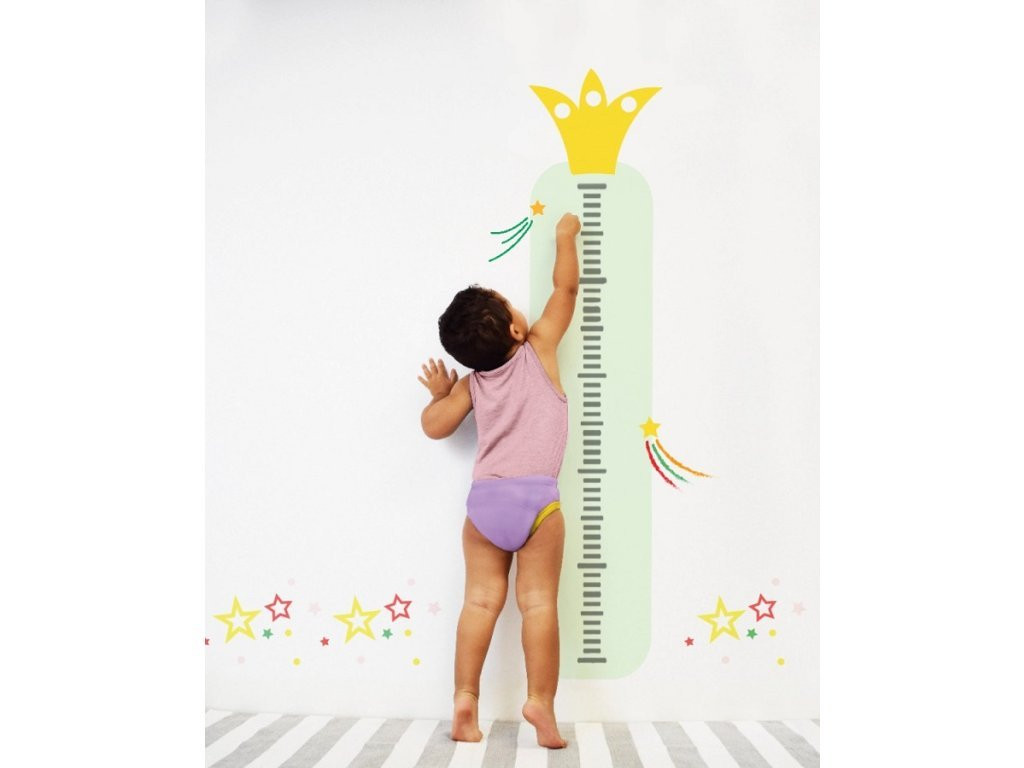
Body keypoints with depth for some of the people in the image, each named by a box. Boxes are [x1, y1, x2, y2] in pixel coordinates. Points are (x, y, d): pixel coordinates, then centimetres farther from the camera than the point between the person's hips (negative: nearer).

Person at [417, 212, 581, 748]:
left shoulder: (472, 382, 11)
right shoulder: (539, 349, 2)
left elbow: (435, 426, 15)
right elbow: (566, 287, 10)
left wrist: (438, 392, 34)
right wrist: (565, 236, 25)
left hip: (484, 498, 4)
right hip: (536, 497, -3)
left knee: (481, 600, 9)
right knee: (538, 602, 1)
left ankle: (465, 699, 7)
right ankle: (540, 701, -2)